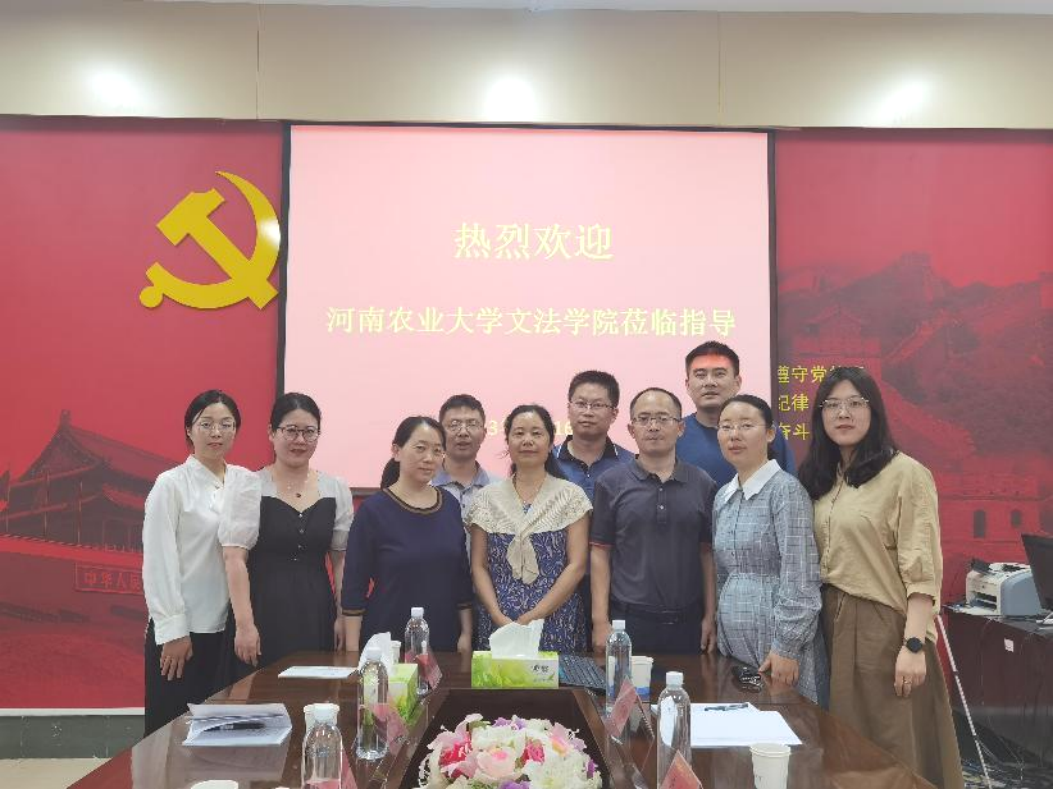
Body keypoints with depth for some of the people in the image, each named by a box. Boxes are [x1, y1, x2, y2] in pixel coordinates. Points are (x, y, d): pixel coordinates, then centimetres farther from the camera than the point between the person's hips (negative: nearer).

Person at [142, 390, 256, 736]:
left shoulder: (247, 482, 4)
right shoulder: (170, 484, -7)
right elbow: (158, 562, -8)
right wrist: (172, 631, -9)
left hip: (230, 626, 4)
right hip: (182, 628, -4)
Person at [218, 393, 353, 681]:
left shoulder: (336, 490, 6)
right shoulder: (251, 487, -4)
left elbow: (341, 559, 9)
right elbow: (234, 558, -8)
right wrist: (244, 624, -12)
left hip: (316, 614, 3)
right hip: (263, 611, -3)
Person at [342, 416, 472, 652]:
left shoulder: (450, 505, 3)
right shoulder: (373, 509, -9)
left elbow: (462, 575, 8)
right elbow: (354, 585, -8)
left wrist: (466, 633, 5)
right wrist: (352, 649, -10)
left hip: (444, 640, 4)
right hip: (386, 641, -3)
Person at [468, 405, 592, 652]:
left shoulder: (571, 495, 0)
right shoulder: (488, 497, 5)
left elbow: (576, 566, -5)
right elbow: (479, 567, 5)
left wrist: (533, 617, -11)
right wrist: (499, 617, -9)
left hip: (556, 621, -1)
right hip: (497, 625, 1)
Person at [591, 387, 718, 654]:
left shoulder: (703, 485, 4)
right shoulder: (611, 484, 0)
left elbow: (707, 554, 6)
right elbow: (600, 554, -1)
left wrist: (710, 617, 3)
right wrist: (600, 620, -5)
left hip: (687, 622, 2)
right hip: (627, 620, -1)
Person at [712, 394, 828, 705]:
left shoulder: (785, 489, -11)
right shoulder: (723, 496, 10)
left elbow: (800, 578, -15)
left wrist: (786, 647, -17)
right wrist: (719, 629, 16)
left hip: (778, 644, -6)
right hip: (733, 644, 7)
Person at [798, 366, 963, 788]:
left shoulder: (905, 474, -9)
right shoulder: (819, 479, 9)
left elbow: (922, 568, -13)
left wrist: (914, 644, -19)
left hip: (885, 625, -6)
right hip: (831, 624, 6)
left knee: (894, 750, 4)